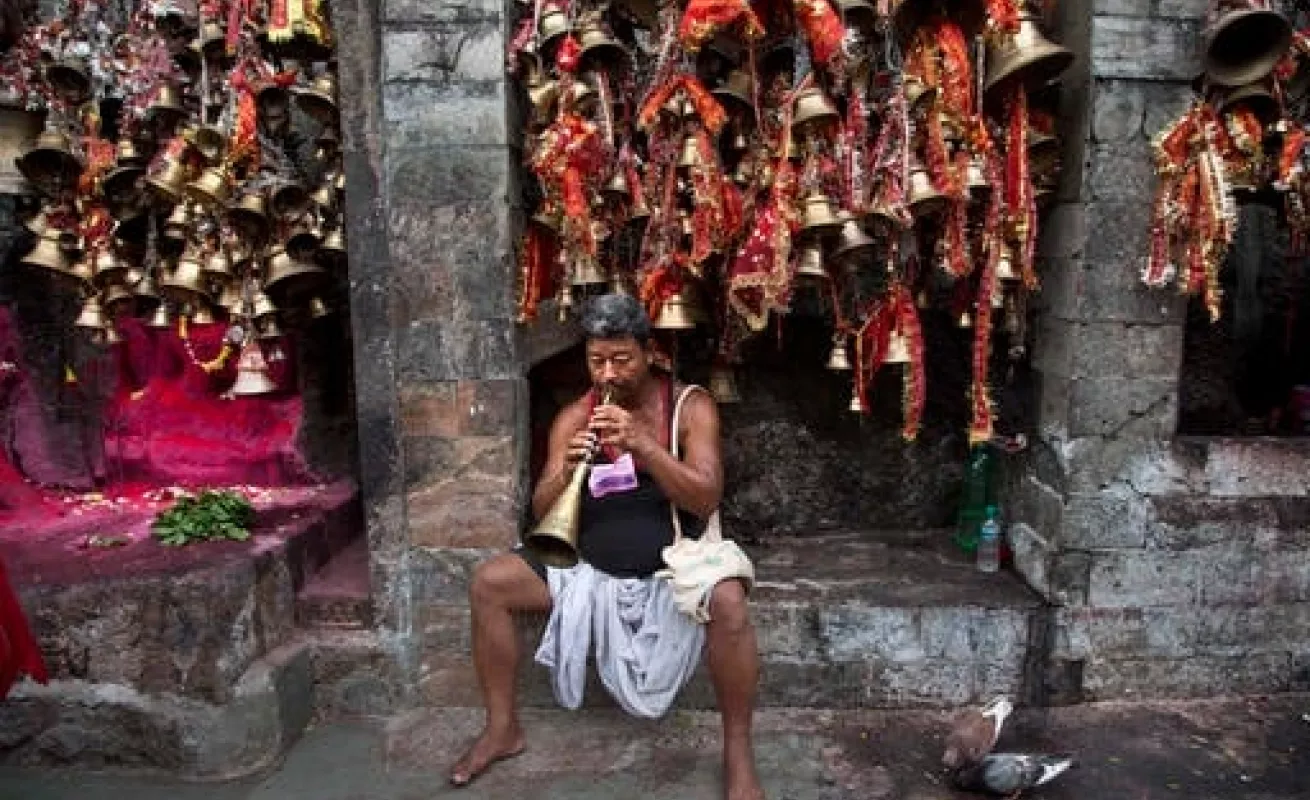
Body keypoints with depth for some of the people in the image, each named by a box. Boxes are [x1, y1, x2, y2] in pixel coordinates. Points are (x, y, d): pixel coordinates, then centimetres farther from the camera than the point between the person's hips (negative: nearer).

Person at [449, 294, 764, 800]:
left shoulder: (690, 406, -5)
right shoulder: (574, 419, 2)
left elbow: (706, 500, -15)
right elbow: (541, 513, 1)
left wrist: (642, 444, -28)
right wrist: (566, 470, -21)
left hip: (672, 567, -3)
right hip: (589, 566, 3)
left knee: (727, 600, -34)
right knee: (487, 584, -12)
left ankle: (738, 754, -13)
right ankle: (503, 727, 7)